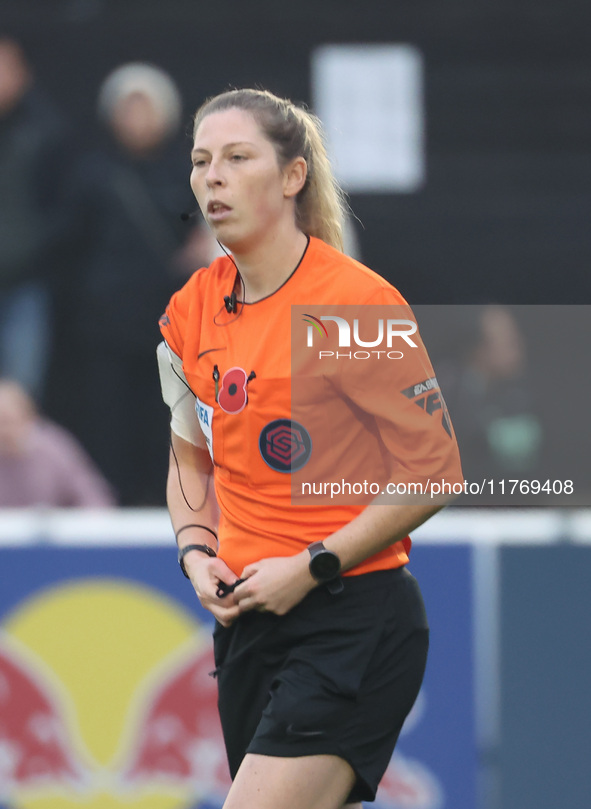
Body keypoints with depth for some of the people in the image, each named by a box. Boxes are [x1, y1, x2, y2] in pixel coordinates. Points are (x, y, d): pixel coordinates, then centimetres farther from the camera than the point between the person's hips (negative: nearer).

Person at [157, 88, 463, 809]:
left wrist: (312, 567, -14)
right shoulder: (193, 310, 7)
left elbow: (434, 468, -11)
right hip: (247, 612, 7)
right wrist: (196, 551, 1)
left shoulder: (355, 302, -13)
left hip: (355, 622, -7)